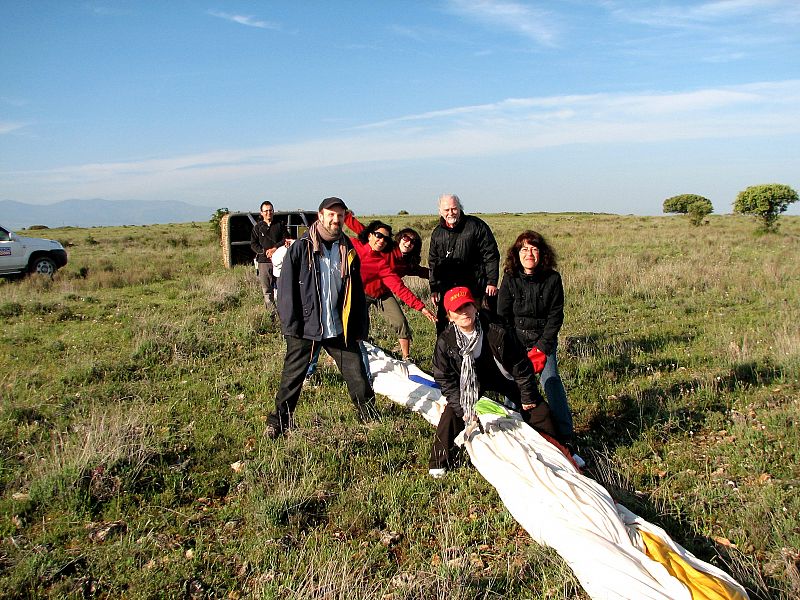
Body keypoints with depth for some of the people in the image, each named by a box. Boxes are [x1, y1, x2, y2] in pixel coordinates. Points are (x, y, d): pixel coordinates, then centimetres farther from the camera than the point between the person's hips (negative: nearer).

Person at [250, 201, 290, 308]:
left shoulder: (279, 225, 12)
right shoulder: (257, 227, 12)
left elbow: (286, 239, 4)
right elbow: (253, 244, 6)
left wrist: (275, 248, -11)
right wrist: (264, 252, -10)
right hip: (263, 262, 0)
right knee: (266, 290, -1)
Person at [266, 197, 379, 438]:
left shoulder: (347, 250, 7)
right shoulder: (301, 248, -6)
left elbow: (357, 292, 12)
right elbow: (286, 288, -7)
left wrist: (360, 326, 8)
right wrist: (291, 325, -11)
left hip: (340, 328, 3)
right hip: (306, 327, -3)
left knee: (357, 373, 7)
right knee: (292, 377, 6)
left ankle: (370, 416, 25)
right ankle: (278, 423, 21)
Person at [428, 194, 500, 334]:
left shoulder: (476, 226, -5)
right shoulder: (437, 233, 10)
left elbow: (491, 255, -5)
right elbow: (433, 263, 17)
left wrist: (492, 282, -10)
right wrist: (434, 289, 12)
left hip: (473, 287, -4)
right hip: (447, 289, 5)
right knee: (442, 326, 7)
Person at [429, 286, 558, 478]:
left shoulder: (497, 332, -32)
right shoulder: (445, 342, -25)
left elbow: (520, 365, -19)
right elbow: (445, 379, -15)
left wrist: (528, 397, -11)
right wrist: (462, 408, -19)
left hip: (503, 376, 0)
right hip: (468, 381, 0)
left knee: (537, 409, -1)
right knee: (452, 413, -16)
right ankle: (441, 461, 3)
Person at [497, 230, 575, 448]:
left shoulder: (552, 279, -6)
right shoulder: (510, 279, -5)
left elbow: (555, 317, -4)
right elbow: (502, 317, -3)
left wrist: (541, 348, -10)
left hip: (544, 340, 0)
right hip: (515, 340, 1)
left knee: (551, 380, -14)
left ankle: (565, 435, -10)